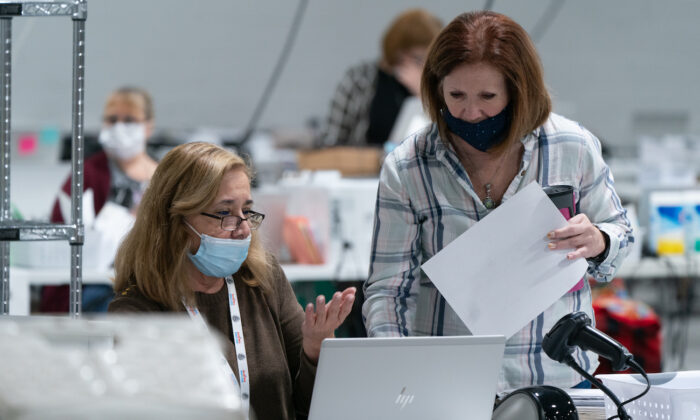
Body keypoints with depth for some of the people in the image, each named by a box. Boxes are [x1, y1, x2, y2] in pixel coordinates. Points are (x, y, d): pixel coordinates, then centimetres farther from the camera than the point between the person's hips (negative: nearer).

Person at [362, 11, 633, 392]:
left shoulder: (574, 148, 0)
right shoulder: (405, 170, -2)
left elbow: (620, 235, 14)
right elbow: (385, 289, 1)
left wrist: (596, 243, -11)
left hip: (559, 375, 0)